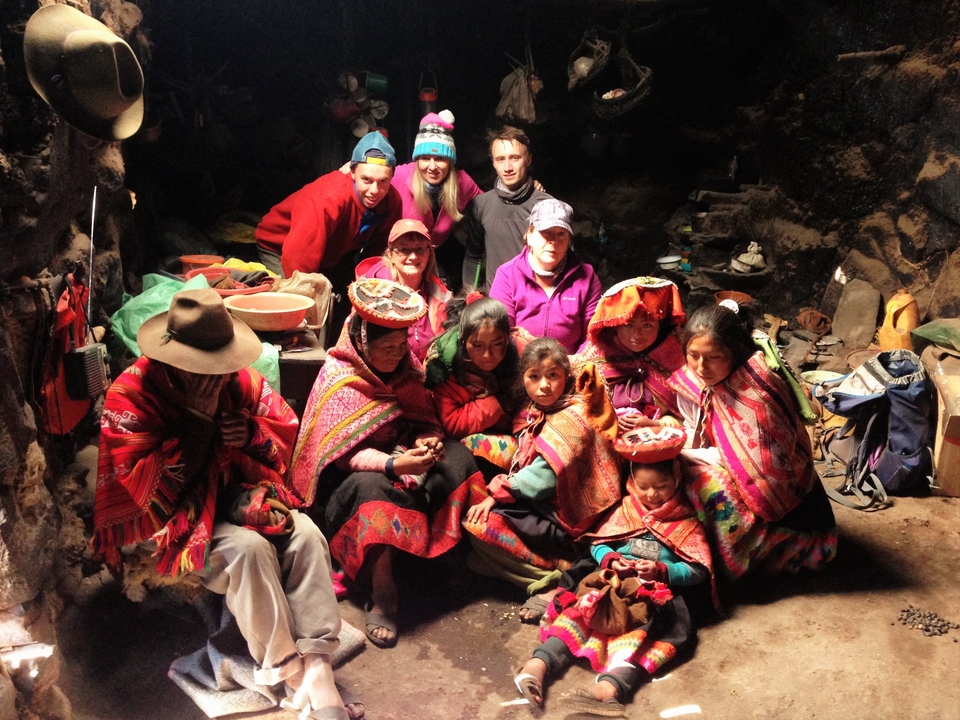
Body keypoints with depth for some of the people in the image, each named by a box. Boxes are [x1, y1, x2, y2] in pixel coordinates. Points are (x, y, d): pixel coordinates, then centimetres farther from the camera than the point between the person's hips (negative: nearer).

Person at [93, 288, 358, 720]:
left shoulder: (239, 378, -2)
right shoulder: (130, 394, -16)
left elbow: (287, 434, 7)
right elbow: (151, 488, -20)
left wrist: (253, 433, -16)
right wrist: (199, 421, -26)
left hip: (239, 494, 5)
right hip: (173, 516, -5)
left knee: (305, 533, -22)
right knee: (248, 547, -32)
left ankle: (316, 666, -24)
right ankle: (291, 677, -23)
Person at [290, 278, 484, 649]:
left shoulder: (406, 368, 1)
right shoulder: (338, 379, -16)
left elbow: (426, 421, 2)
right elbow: (345, 453, -23)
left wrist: (429, 441, -23)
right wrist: (395, 464, -39)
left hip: (402, 455, 6)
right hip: (347, 476, -5)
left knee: (457, 457, -19)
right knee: (372, 488, -39)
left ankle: (452, 554, -14)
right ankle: (382, 596, -34)